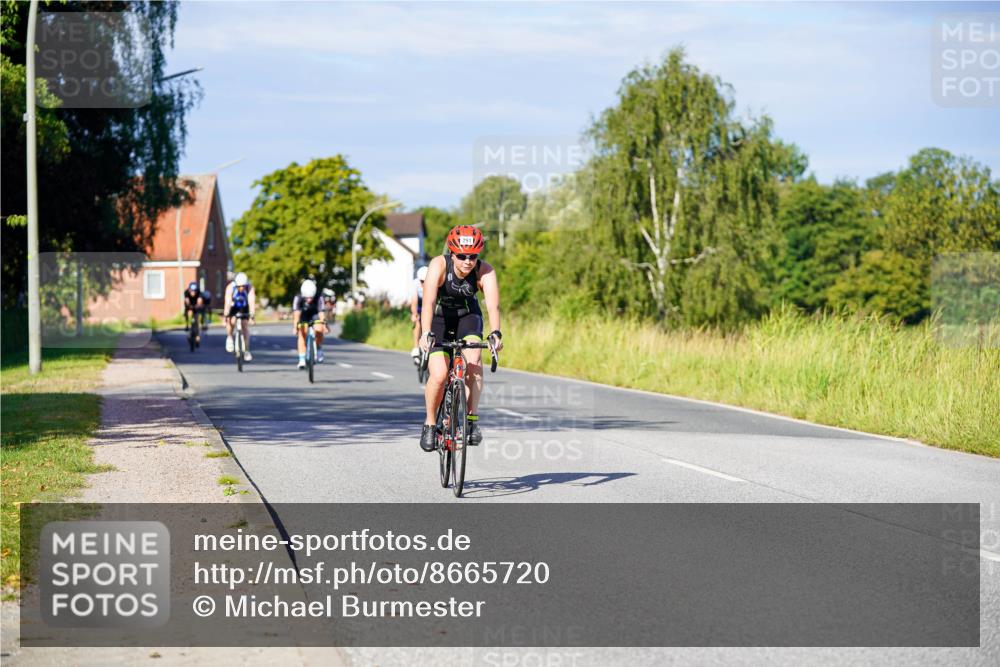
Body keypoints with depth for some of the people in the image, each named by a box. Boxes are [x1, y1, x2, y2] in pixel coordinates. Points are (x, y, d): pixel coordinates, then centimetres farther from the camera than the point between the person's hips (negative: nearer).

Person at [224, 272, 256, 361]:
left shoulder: (249, 288, -30)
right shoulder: (230, 287, -32)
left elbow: (252, 302, -36)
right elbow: (227, 303, -36)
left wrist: (252, 315, -45)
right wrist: (226, 316, -43)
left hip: (244, 307, 1)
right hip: (233, 306, -1)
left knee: (245, 326, -8)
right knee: (231, 321, -26)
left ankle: (246, 351, -3)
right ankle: (229, 338, 3)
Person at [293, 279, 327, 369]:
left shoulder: (319, 298, -31)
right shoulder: (298, 298, -31)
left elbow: (321, 313, -37)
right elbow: (296, 313, -40)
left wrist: (323, 325, -50)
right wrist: (295, 327, -52)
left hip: (315, 315, 0)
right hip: (303, 315, 0)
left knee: (318, 330, -28)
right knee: (302, 334, -20)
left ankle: (319, 349, -2)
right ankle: (302, 360, -14)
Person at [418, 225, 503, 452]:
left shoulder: (485, 271, -23)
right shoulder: (439, 265, -28)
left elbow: (493, 304, -36)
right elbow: (428, 302, -40)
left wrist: (496, 333, -54)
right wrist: (426, 334, -54)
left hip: (467, 316, 1)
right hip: (438, 318, -1)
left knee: (473, 361, -27)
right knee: (439, 375, -17)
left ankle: (472, 419, -17)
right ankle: (429, 423, 6)